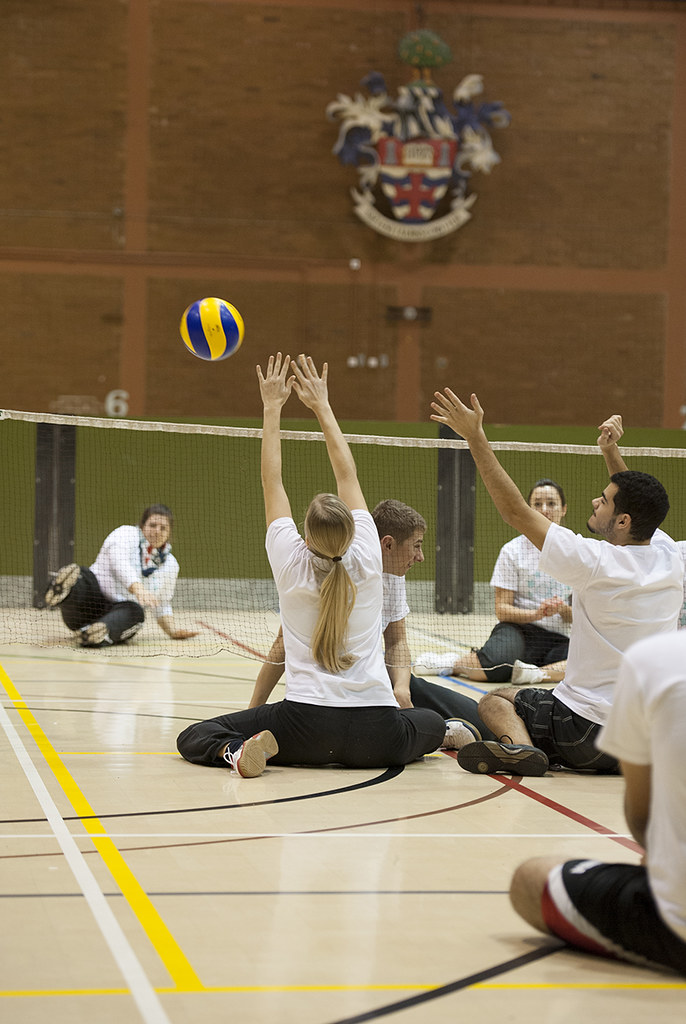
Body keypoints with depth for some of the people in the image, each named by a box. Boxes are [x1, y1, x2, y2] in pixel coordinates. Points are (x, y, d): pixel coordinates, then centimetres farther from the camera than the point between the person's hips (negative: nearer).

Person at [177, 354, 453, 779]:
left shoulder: (292, 564, -4)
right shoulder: (366, 561, -1)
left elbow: (272, 482, 8)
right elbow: (348, 476, 11)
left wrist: (273, 408, 13)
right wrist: (322, 406, 18)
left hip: (307, 728, -2)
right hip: (376, 736, 3)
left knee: (194, 738, 8)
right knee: (432, 722, 34)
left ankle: (235, 750, -21)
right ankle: (454, 737, 2)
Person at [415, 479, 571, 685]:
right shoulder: (513, 550, 0)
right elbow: (502, 609, -4)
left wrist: (564, 610, -14)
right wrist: (535, 614, -21)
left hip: (558, 640, 2)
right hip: (517, 631, -2)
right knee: (495, 666, -39)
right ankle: (454, 662, -10)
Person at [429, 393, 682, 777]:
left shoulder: (594, 562, -20)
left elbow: (516, 511, -13)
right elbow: (640, 506, 21)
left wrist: (476, 436, -10)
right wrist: (612, 452, 22)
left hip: (590, 728, -7)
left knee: (496, 699, 16)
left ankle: (519, 746, -13)